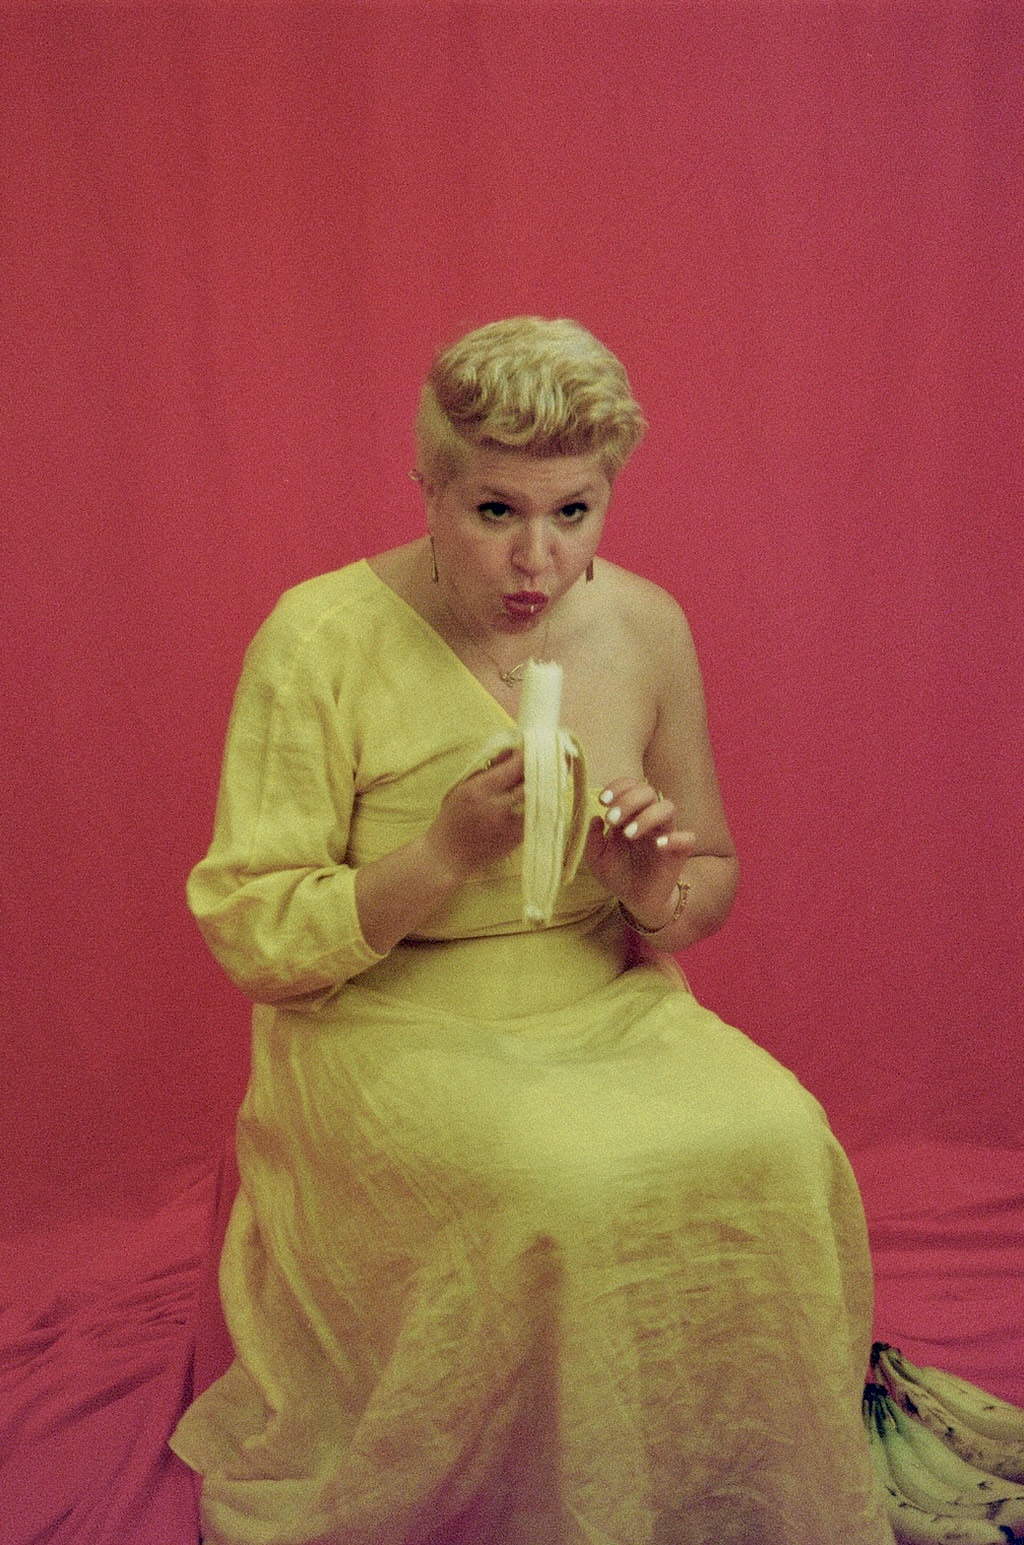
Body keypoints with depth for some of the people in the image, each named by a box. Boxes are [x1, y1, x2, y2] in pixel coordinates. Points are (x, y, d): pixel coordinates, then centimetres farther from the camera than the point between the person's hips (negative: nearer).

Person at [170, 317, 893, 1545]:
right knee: (580, 1184, -30)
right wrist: (448, 853, -26)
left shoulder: (644, 626, -1)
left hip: (605, 1006, 4)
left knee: (775, 1143, -21)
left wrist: (657, 890, -14)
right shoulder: (322, 640, -13)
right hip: (392, 1031, -4)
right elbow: (251, 941, -13)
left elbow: (713, 882, 11)